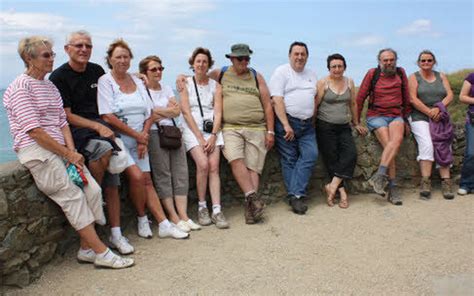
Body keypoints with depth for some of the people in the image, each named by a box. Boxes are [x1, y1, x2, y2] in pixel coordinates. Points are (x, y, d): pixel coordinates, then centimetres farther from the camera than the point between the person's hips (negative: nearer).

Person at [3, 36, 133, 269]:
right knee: (73, 197, -13)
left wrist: (72, 151, -4)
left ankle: (87, 249, 1)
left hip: (60, 150, 8)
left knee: (93, 190, -7)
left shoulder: (50, 86, 18)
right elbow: (35, 131, -15)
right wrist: (68, 154, -15)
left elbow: (62, 123, 13)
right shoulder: (20, 88, -7)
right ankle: (101, 252, -8)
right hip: (36, 152, -7)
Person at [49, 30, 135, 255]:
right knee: (103, 149, -36)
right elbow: (67, 116, -7)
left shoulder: (97, 72, 13)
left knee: (112, 185, -7)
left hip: (100, 126, 5)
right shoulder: (58, 77, -2)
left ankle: (116, 234, 0)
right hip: (73, 129, -4)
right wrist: (97, 127, -15)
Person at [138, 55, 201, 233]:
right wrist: (169, 110, 0)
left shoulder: (166, 89, 20)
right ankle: (174, 218, -2)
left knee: (181, 174, -2)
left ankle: (183, 216, -1)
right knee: (163, 176, -6)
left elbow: (177, 111, 9)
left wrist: (158, 112, -4)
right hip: (154, 134, -6)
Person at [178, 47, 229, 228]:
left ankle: (217, 211, -14)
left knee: (214, 167, -14)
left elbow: (218, 112, 5)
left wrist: (213, 135, -11)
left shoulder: (215, 86, 13)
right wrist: (200, 138, -10)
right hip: (192, 129, -2)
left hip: (212, 129, 2)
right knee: (203, 164, -21)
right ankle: (202, 207, -6)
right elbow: (186, 112, -2)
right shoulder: (185, 84, 7)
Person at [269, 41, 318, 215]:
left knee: (311, 155, -8)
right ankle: (295, 196, 3)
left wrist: (312, 119, 8)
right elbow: (277, 100, -11)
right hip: (286, 122, -6)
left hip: (307, 124, 6)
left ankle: (296, 194, -6)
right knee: (289, 159, -3)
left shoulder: (312, 75, 19)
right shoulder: (281, 72, -2)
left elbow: (315, 98, 24)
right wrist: (286, 125, -17)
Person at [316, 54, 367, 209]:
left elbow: (353, 104, 18)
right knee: (332, 159, -4)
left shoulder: (349, 82, 10)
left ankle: (332, 186, -12)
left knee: (351, 154, -15)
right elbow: (315, 104, -6)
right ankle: (342, 191, 3)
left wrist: (356, 123, 23)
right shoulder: (323, 83, -3)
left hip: (344, 126, 4)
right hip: (325, 127, -4)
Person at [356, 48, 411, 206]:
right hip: (376, 116, -2)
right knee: (389, 145, -24)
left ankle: (379, 176, -32)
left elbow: (406, 98, 18)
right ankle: (392, 188, -19)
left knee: (397, 139, -29)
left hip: (396, 116, 2)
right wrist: (357, 120, 4)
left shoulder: (401, 73, 11)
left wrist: (406, 120, 19)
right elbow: (360, 97, 4)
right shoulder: (372, 73, 2)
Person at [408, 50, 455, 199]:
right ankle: (425, 182, -24)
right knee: (427, 145, -23)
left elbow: (450, 95, 5)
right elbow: (413, 99, -6)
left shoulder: (441, 76, 16)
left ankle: (446, 182, -15)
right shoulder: (414, 77, 6)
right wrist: (430, 112, -14)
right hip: (420, 117, -3)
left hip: (439, 118, 3)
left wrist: (438, 108, -13)